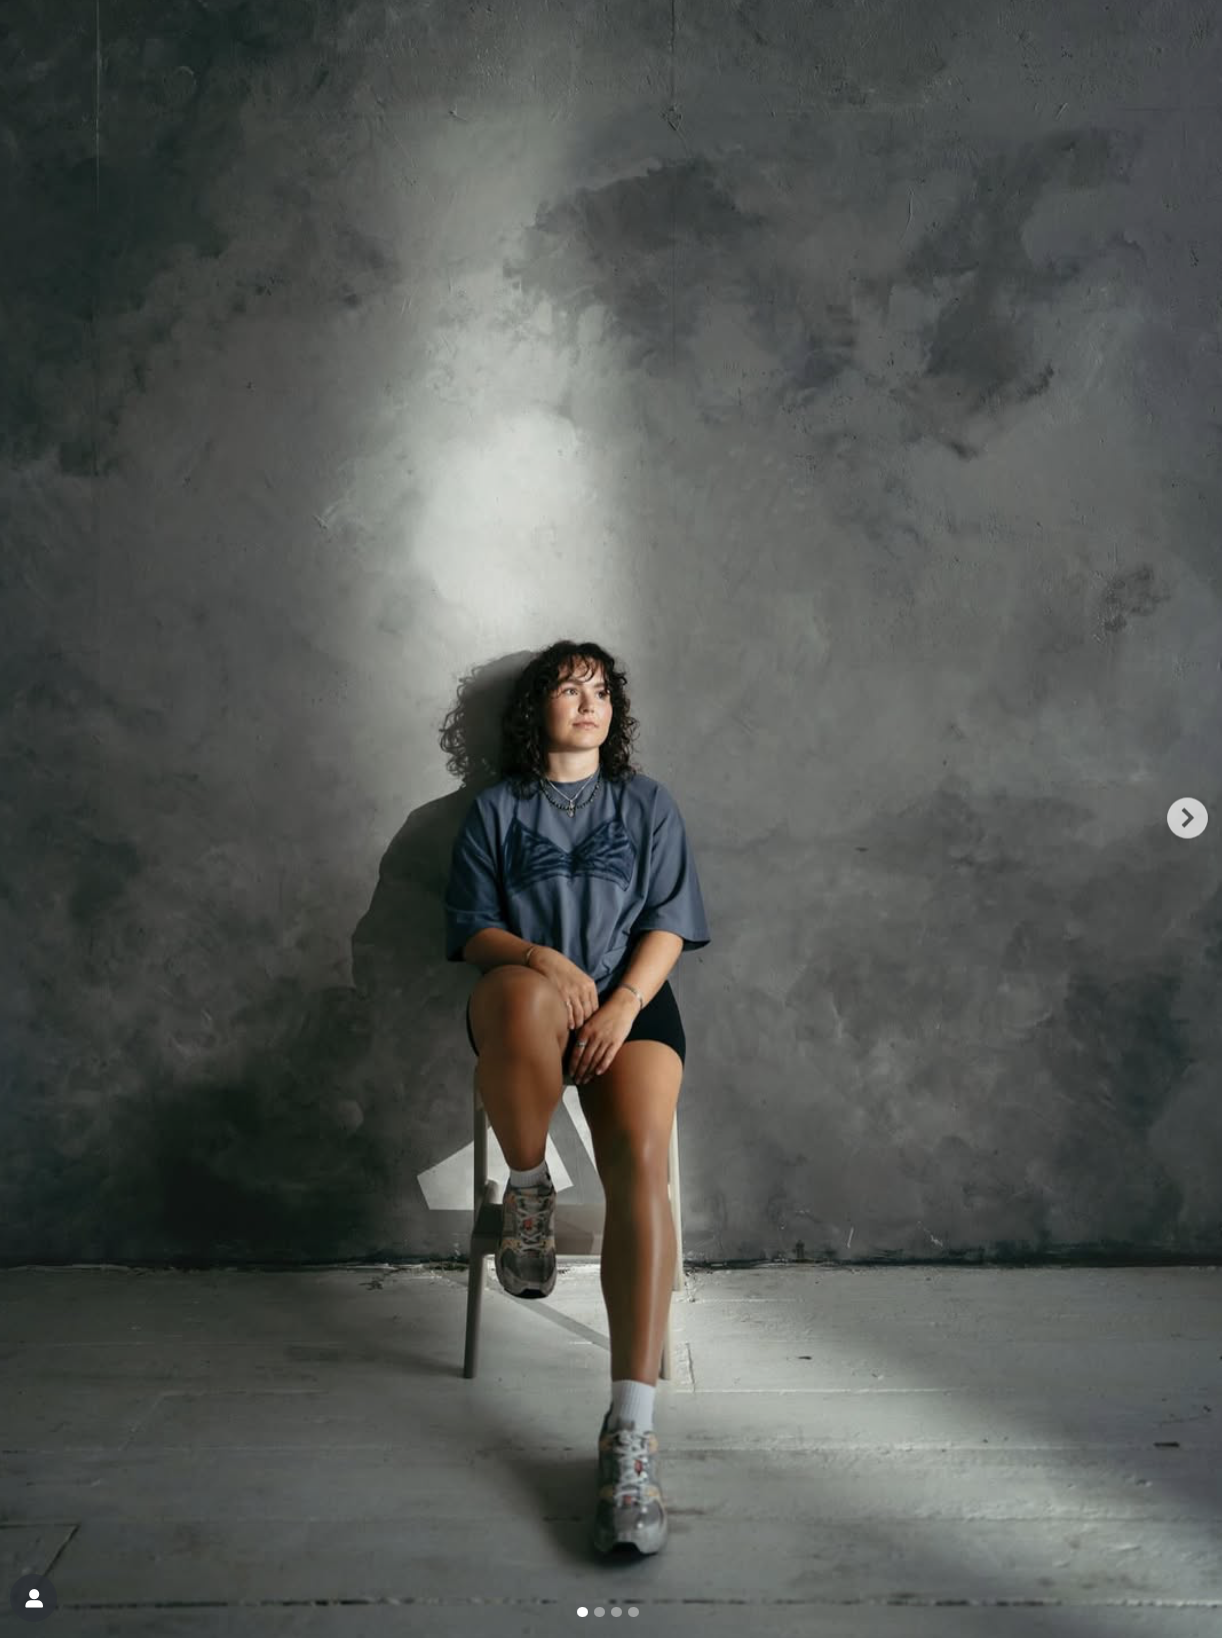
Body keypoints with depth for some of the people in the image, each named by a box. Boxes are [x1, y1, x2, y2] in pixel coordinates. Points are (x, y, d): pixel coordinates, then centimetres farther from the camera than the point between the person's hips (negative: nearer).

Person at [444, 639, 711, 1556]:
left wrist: (622, 1004, -10)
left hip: (630, 1001, 1)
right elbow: (473, 929, 9)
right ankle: (528, 1190, -16)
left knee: (640, 1158, -30)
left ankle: (633, 1429, -36)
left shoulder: (648, 806, 20)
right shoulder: (497, 810, 19)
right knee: (522, 997, -42)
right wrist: (542, 959, -14)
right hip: (530, 991, 0)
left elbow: (668, 925, 10)